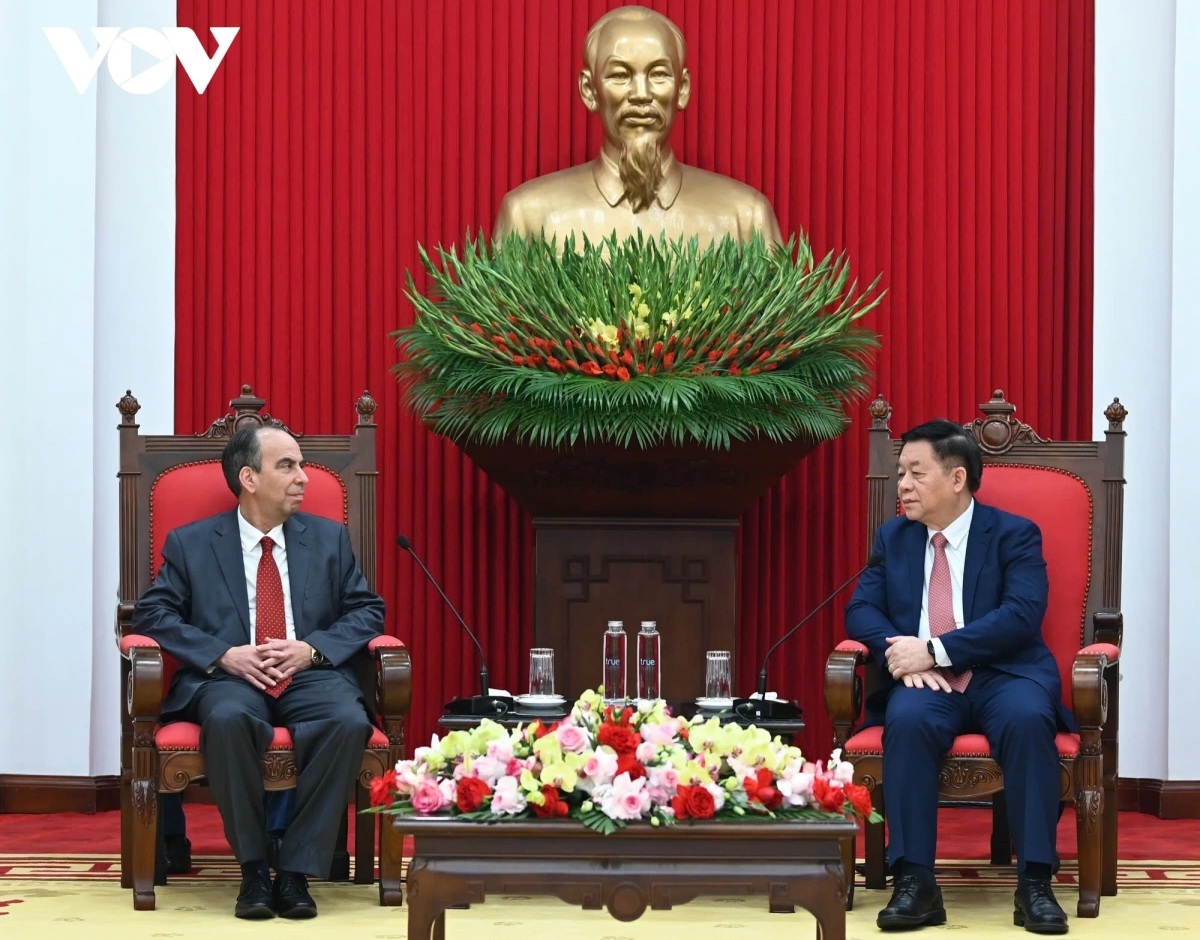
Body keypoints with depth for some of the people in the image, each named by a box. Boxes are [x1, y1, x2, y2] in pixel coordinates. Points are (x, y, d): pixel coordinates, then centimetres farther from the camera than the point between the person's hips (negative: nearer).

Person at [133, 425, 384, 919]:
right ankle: (253, 868, -23)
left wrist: (312, 648, -7)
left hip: (311, 675, 2)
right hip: (229, 677, -2)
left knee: (349, 722, -33)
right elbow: (153, 614, 2)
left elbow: (367, 610, 12)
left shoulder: (329, 538, 16)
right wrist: (224, 655, -13)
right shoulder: (190, 543, 9)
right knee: (228, 719, -38)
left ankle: (296, 869, -25)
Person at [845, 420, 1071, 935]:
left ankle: (1034, 882, -30)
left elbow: (1022, 616, -11)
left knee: (1027, 719, -36)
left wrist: (934, 650, -19)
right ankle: (914, 881, -32)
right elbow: (861, 610, 8)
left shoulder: (1014, 534, 3)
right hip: (926, 682, 2)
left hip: (1003, 676, -2)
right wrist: (902, 655, -14)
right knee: (907, 721, -33)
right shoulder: (892, 537, 16)